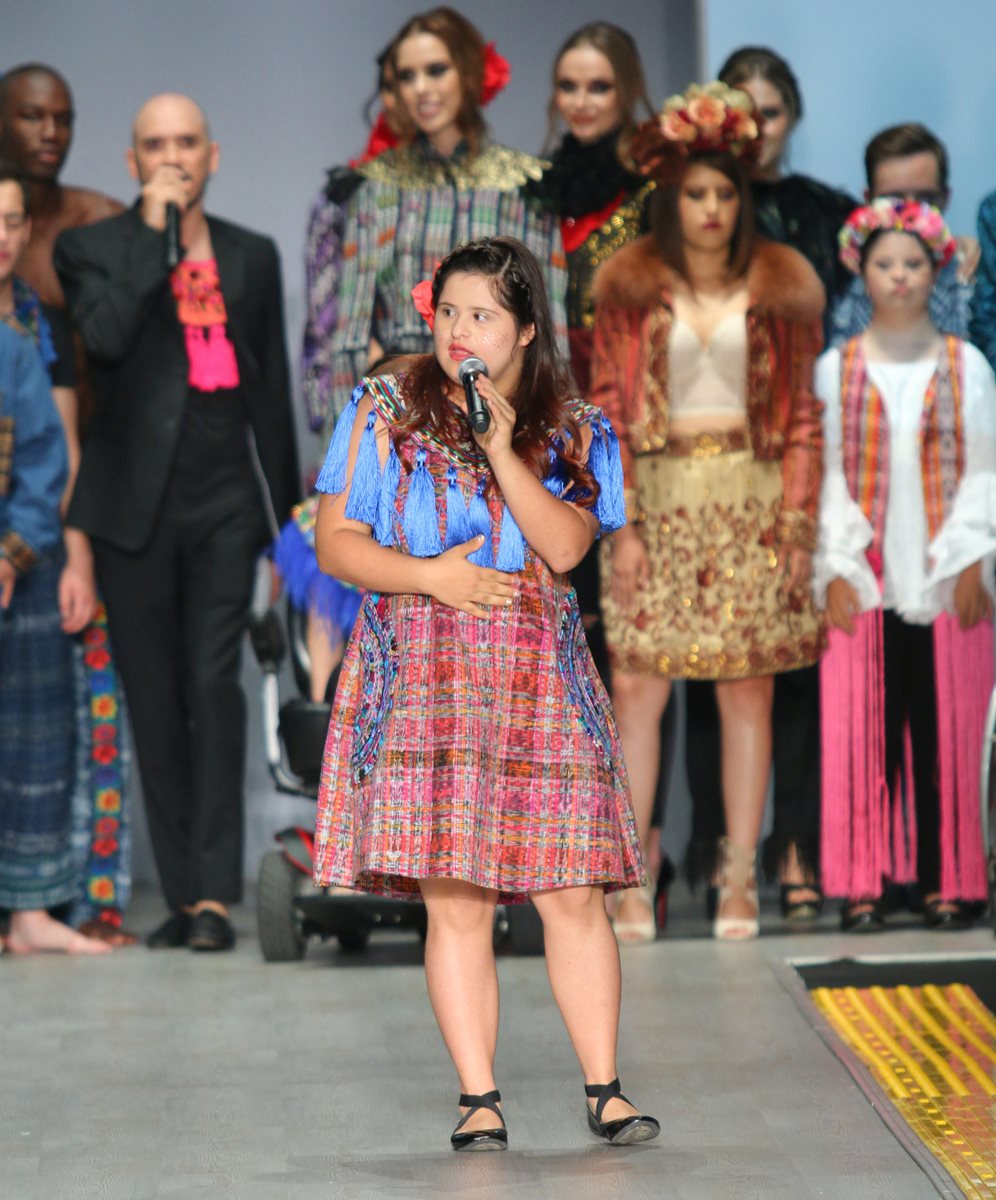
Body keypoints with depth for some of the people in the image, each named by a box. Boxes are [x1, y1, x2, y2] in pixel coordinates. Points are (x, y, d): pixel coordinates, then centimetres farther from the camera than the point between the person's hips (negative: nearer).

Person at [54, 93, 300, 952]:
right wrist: (154, 233, -11)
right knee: (155, 702, 2)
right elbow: (103, 336, -15)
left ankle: (214, 893, -12)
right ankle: (183, 894, 8)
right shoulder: (93, 248, 6)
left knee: (215, 686, -10)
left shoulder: (252, 256, 14)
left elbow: (273, 388, 15)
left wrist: (282, 514, 12)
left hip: (226, 502, 1)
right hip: (136, 508, 0)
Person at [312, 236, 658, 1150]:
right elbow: (337, 543, 4)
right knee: (456, 897, -4)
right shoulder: (385, 413, 7)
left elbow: (565, 547, -6)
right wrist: (429, 576, -10)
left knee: (573, 892, -4)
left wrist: (504, 452, -14)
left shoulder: (572, 429, 9)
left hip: (540, 680, 1)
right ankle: (479, 1098, 3)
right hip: (422, 678, -1)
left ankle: (605, 1089, 5)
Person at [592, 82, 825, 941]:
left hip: (750, 502, 0)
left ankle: (740, 879, 6)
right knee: (636, 686, -5)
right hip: (659, 498, 0)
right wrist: (621, 525, -6)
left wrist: (797, 528, -2)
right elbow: (610, 410, 2)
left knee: (748, 692, 1)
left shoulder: (782, 285, 5)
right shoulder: (631, 285, 4)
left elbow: (801, 417, 5)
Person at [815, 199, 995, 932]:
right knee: (860, 731, -2)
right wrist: (835, 570, -5)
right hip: (864, 580, 0)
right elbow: (826, 476, 4)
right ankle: (862, 884, 3)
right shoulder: (836, 369, 7)